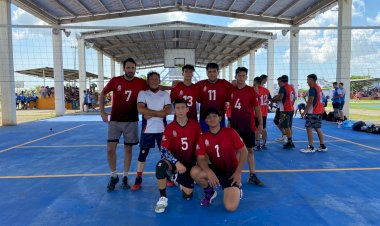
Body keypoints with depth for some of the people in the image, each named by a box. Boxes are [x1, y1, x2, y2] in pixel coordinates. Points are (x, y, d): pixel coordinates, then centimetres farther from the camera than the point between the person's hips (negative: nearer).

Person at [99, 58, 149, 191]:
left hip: (131, 121, 0)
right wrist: (102, 112, 0)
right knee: (110, 149, -4)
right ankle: (114, 176, 16)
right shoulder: (115, 81, -5)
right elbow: (102, 94, 6)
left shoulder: (140, 83, -5)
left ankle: (125, 177, 22)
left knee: (128, 149, 7)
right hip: (115, 120, 0)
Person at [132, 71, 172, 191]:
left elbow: (168, 110, -7)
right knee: (143, 154, 5)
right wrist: (158, 112, -15)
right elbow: (140, 109, -14)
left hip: (162, 129, 2)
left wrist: (151, 114, -14)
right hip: (147, 129, -1)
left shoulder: (165, 94, 6)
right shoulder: (142, 93, 1)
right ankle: (138, 179, 17)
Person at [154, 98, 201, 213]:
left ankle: (179, 180, 34)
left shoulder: (195, 125, -7)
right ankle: (163, 198, -16)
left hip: (189, 163, 2)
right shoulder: (169, 128, -12)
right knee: (161, 165, -36)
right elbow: (164, 151, -17)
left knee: (187, 195, -1)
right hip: (174, 161, -1)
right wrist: (177, 163, -29)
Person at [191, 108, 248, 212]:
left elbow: (244, 151, -7)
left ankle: (237, 189, 16)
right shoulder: (203, 138, -6)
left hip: (231, 172, -3)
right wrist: (209, 173, -29)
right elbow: (201, 158, -9)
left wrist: (238, 172, -12)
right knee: (194, 172, -27)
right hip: (216, 169, 3)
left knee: (231, 207, -21)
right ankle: (209, 192, 4)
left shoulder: (230, 132, -11)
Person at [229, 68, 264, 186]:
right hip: (235, 126, 1)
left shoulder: (251, 90, -3)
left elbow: (257, 107, -3)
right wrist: (229, 121, 8)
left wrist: (260, 123, -7)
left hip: (249, 126, -1)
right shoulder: (231, 90, 1)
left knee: (250, 150, 7)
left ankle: (252, 176, 14)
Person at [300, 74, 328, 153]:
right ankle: (322, 146, 16)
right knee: (317, 128, 13)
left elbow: (310, 102, -19)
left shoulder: (312, 89, -14)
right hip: (319, 111, 10)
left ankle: (310, 147, -4)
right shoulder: (319, 88, 16)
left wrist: (305, 112, -16)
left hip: (313, 112, -10)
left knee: (309, 128, -5)